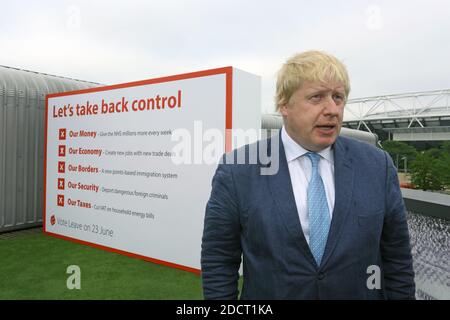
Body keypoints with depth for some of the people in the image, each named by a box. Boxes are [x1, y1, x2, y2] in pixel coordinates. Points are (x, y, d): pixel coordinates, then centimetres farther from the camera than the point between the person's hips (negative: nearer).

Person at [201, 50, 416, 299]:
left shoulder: (378, 166, -9)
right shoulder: (237, 171, -15)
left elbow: (397, 262, -3)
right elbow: (218, 265, -10)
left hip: (361, 293, 3)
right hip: (269, 292, -1)